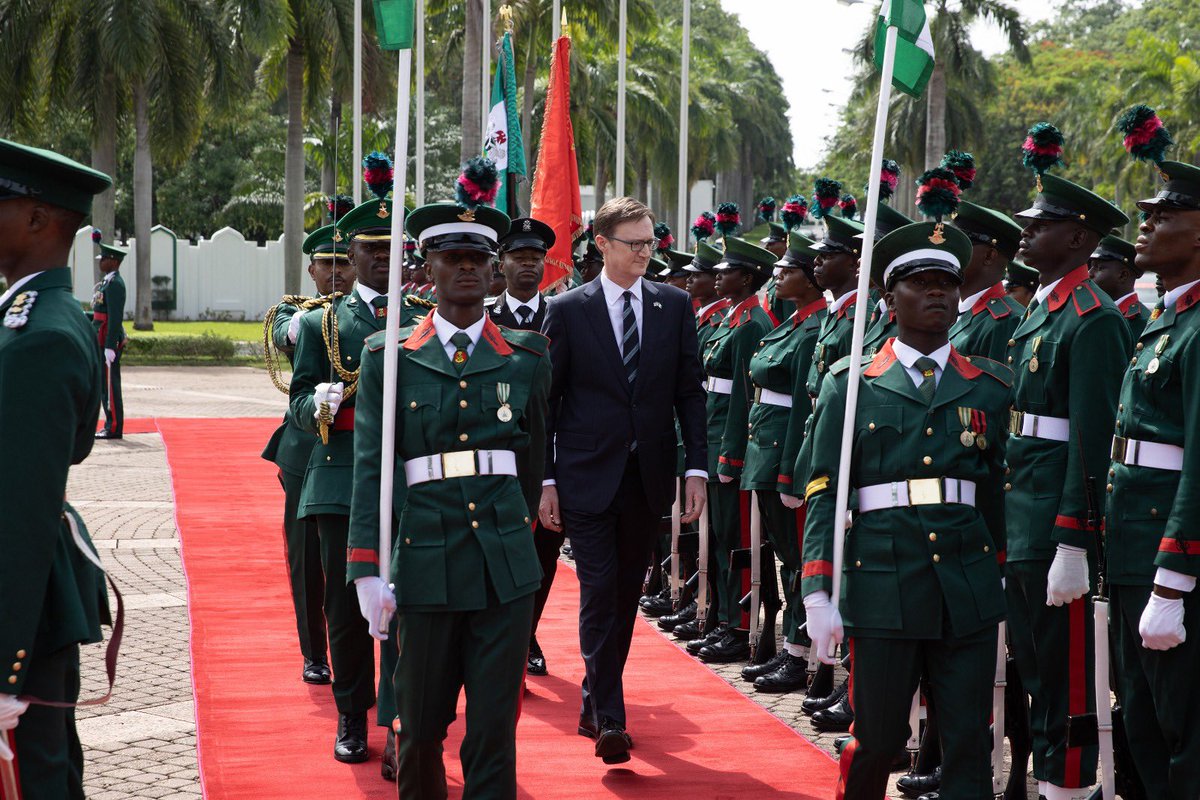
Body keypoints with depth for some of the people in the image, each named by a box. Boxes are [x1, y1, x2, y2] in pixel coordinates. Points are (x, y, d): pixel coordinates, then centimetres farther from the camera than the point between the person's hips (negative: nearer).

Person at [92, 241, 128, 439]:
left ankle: (114, 428, -5)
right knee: (104, 384, 12)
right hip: (104, 341, 10)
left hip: (109, 341, -10)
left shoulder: (114, 283, -15)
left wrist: (109, 347, -23)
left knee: (109, 385, -8)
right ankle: (111, 425, 16)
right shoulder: (108, 281, 17)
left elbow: (115, 318, -21)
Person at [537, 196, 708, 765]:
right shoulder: (568, 309, -1)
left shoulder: (675, 306, 6)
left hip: (648, 476, 3)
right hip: (587, 477, -3)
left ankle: (594, 704, 25)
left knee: (626, 595, 11)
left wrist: (696, 468, -1)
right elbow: (547, 399, 0)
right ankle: (609, 719, -7)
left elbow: (689, 392, 7)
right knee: (599, 593, -8)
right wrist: (545, 480, -5)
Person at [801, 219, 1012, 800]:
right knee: (877, 736, 4)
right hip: (883, 587, -2)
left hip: (970, 592, 2)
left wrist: (1005, 578, 10)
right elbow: (824, 495, 1)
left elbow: (1000, 491, 13)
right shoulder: (850, 386, 4)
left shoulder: (991, 387, 9)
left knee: (969, 741, 2)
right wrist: (817, 595, -6)